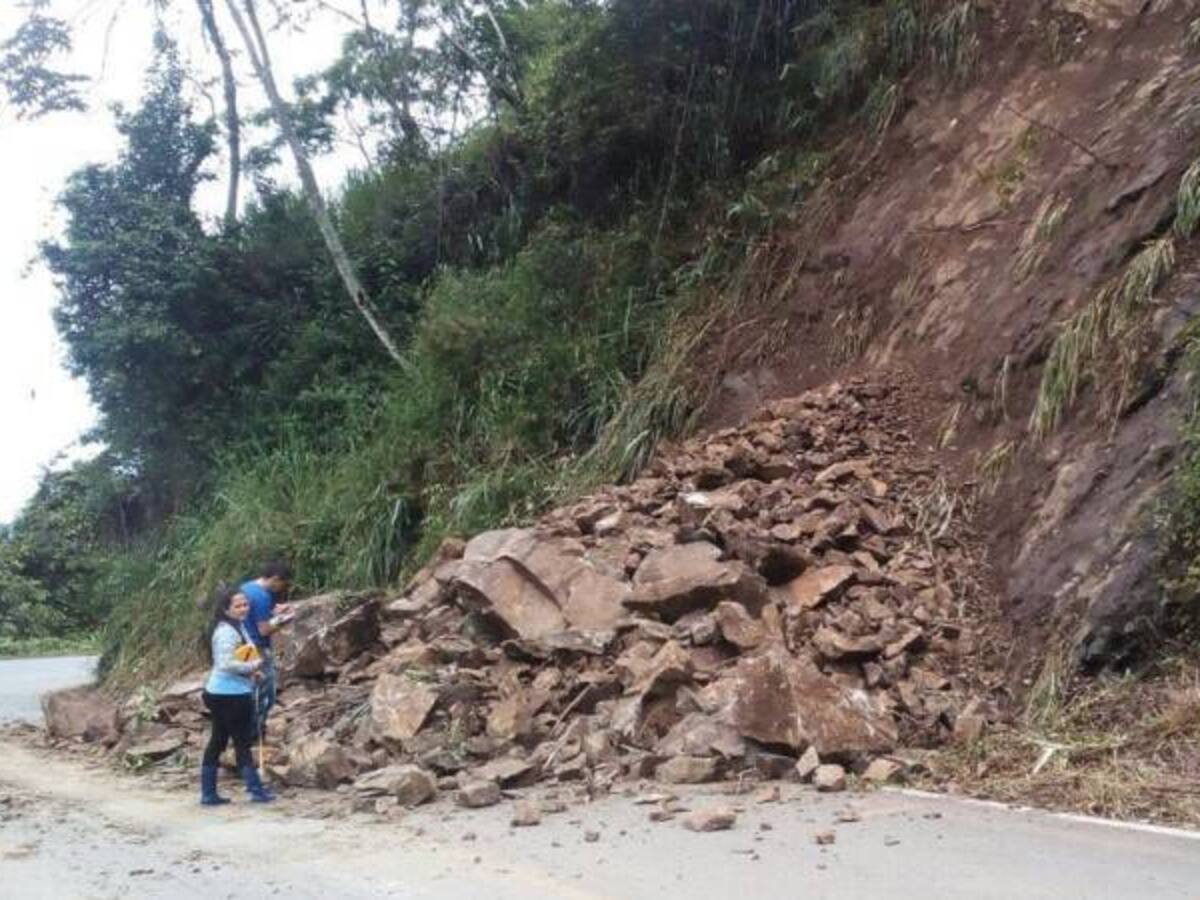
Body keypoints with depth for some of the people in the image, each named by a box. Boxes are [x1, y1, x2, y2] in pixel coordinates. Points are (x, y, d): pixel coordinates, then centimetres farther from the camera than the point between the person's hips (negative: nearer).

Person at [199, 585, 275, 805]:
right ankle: (256, 790, 8)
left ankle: (208, 793, 18)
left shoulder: (238, 626, 13)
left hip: (226, 694, 10)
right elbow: (226, 664, -26)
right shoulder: (226, 632, -19)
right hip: (230, 695, -10)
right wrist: (253, 666, -15)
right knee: (242, 742, -1)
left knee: (217, 742, 12)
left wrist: (252, 671, 7)